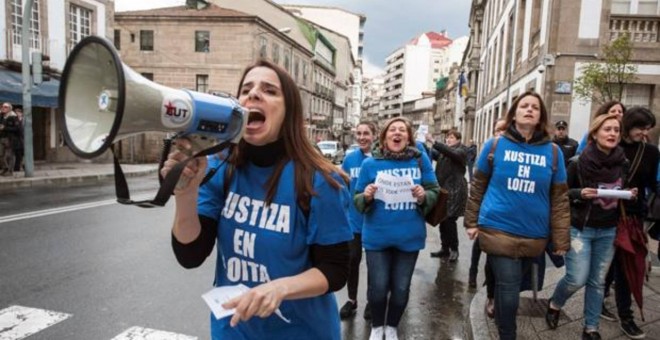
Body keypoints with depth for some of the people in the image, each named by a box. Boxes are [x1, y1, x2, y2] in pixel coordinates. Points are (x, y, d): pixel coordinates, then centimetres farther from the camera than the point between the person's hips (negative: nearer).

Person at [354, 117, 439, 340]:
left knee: (401, 288, 13)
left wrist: (424, 196, -18)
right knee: (377, 287, 5)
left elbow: (435, 192, 3)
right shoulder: (370, 163, -4)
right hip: (377, 236, -1)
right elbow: (357, 201, 0)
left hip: (409, 236, 1)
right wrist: (366, 197, -22)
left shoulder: (420, 159, -2)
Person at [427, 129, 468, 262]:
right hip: (442, 189, 6)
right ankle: (444, 248, 17)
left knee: (450, 221, -8)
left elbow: (452, 153, -22)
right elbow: (432, 155, 4)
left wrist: (433, 142, -29)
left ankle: (454, 250, 6)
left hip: (454, 191, -6)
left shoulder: (462, 150, -1)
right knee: (443, 220, 7)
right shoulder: (443, 151, 18)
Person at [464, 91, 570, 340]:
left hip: (534, 235, 3)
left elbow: (560, 198, 3)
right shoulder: (495, 145, -2)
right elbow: (478, 186, 5)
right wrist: (471, 221, 5)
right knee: (509, 289, -3)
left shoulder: (552, 152, 1)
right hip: (498, 230, -2)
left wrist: (560, 239, 1)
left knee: (510, 286, 18)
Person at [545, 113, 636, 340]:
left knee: (598, 281, 9)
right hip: (580, 228, -4)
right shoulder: (578, 162, -12)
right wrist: (579, 193, -23)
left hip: (608, 231, 4)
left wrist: (630, 195, -7)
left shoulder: (623, 163, 1)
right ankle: (554, 305, 23)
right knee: (577, 278, -7)